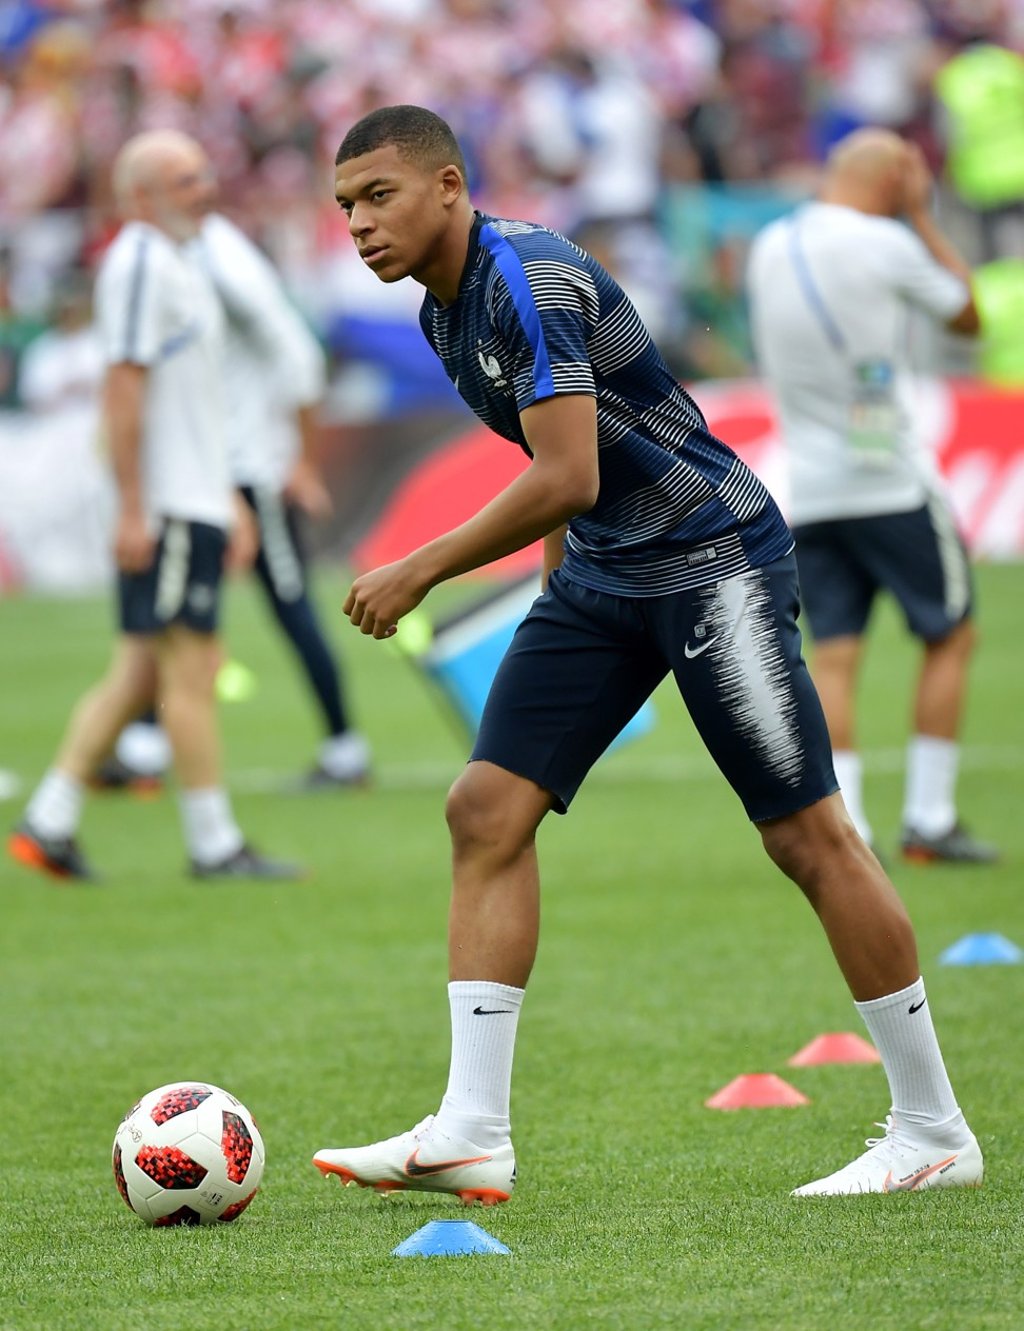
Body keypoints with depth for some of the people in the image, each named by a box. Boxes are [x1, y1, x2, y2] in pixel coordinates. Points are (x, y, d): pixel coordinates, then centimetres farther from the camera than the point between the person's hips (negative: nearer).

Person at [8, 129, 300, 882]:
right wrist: (132, 508, -21)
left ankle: (49, 824, 10)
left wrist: (229, 498, 25)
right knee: (190, 666, -6)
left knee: (140, 673, 9)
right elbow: (124, 389, -17)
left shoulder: (177, 264, 20)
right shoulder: (139, 263, -11)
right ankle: (213, 844, -3)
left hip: (196, 502, 10)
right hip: (163, 507, -10)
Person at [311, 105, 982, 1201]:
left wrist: (418, 572, -20)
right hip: (599, 575, 9)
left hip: (713, 556, -9)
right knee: (486, 809, -4)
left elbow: (566, 479, -27)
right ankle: (472, 1132, -7)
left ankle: (933, 1132, 4)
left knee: (807, 834, -6)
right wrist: (560, 577, 22)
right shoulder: (445, 309, 9)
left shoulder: (528, 282, -20)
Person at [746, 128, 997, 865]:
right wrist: (922, 215, 9)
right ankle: (929, 818, 6)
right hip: (892, 484, -5)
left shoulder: (769, 247, 9)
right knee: (951, 635, 8)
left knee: (833, 655, 3)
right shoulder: (885, 244, -9)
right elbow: (968, 315, 5)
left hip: (807, 492, 5)